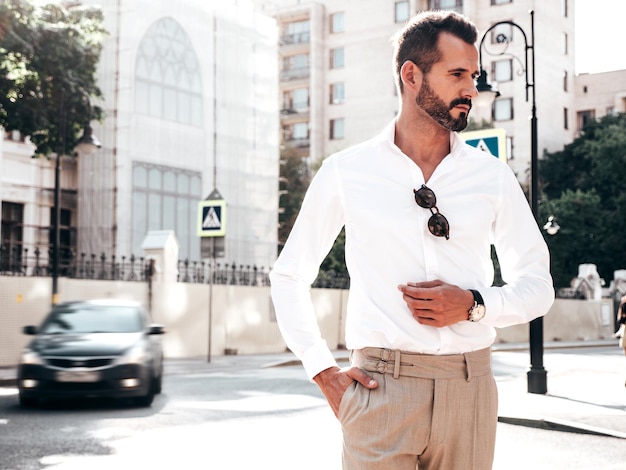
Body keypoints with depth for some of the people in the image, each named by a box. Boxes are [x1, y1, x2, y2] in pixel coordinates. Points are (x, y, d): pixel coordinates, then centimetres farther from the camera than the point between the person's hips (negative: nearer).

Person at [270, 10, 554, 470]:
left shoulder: (493, 176, 6)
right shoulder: (346, 172, 2)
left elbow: (538, 285, 11)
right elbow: (289, 275, 10)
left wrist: (475, 305, -8)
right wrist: (323, 370, 2)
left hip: (469, 386, 2)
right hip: (380, 387, -2)